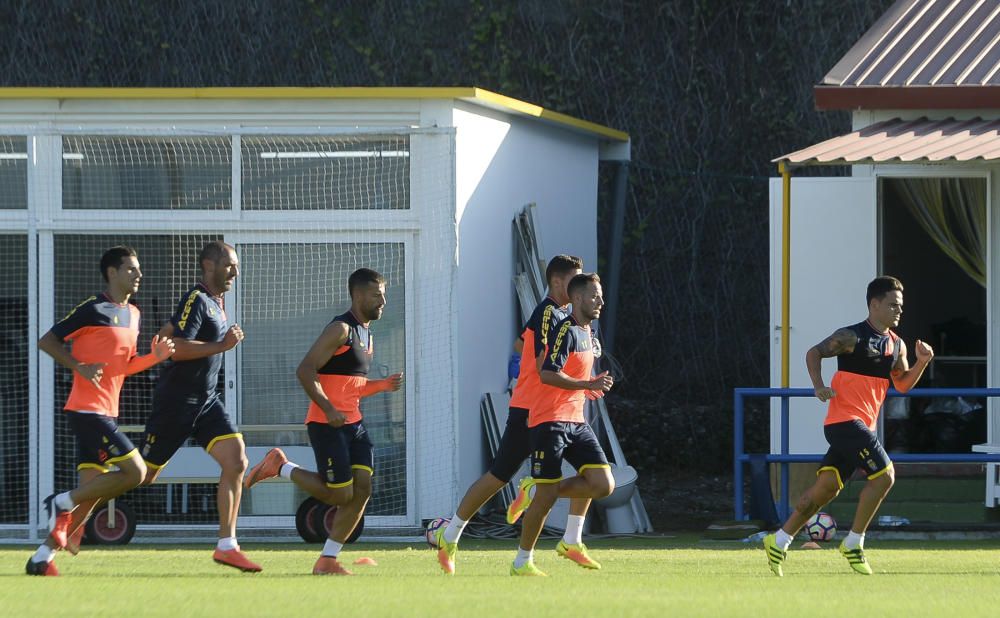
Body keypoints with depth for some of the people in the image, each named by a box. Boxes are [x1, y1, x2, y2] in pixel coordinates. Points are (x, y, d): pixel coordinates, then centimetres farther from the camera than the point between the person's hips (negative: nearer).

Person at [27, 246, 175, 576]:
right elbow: (47, 341, -7)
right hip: (88, 409, -9)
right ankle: (63, 502, -5)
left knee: (91, 492, 4)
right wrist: (80, 367, -19)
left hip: (105, 412, 9)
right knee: (134, 471, -15)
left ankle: (44, 556, 6)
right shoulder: (94, 310, -9)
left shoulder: (133, 314, 17)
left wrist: (154, 357, 4)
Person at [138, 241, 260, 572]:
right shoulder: (196, 301, -15)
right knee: (142, 475, -1)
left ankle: (226, 545, -6)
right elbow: (175, 348, -26)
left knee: (236, 461, -8)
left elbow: (166, 333, 25)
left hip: (206, 401, 9)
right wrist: (222, 345, -25)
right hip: (176, 400, -9)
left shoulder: (215, 302, 15)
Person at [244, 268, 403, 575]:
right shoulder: (340, 329, -11)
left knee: (362, 489, -2)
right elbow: (305, 371, -18)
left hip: (353, 423, 9)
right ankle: (281, 467, 10)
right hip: (327, 424, -9)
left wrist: (383, 385, 9)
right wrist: (329, 410, -23)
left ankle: (327, 561, 3)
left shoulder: (367, 336, 19)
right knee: (341, 494, -9)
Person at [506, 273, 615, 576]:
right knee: (548, 497, -7)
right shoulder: (566, 331, -13)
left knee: (603, 485, -6)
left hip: (575, 421, 9)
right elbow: (547, 375, -24)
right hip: (549, 422, -9)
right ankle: (522, 561, 9)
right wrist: (588, 385, -26)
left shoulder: (588, 334, 16)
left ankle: (534, 492, 10)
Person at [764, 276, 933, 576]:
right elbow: (814, 353, -7)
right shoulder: (852, 336, -10)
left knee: (827, 486, 8)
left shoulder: (896, 345, 13)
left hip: (864, 426, 8)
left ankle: (779, 541, 15)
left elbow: (903, 384, 18)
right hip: (844, 420, -8)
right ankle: (854, 543, -6)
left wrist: (921, 362, 1)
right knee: (884, 475, -15)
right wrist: (819, 386, -21)